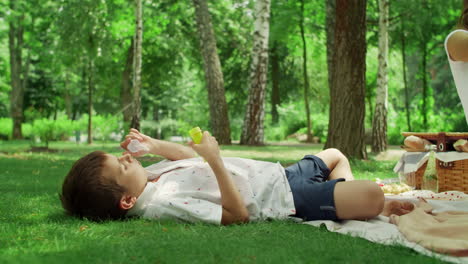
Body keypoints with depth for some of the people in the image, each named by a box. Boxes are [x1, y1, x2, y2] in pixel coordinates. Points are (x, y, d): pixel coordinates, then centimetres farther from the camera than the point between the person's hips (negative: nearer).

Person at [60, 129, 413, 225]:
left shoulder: (150, 176, 0)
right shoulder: (164, 202, -29)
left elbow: (195, 159, 17)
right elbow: (237, 214, -28)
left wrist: (156, 145, 0)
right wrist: (214, 158, -31)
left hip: (278, 174, 10)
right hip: (286, 198, -10)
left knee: (335, 156, 31)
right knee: (372, 194, -25)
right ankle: (358, 205, 6)